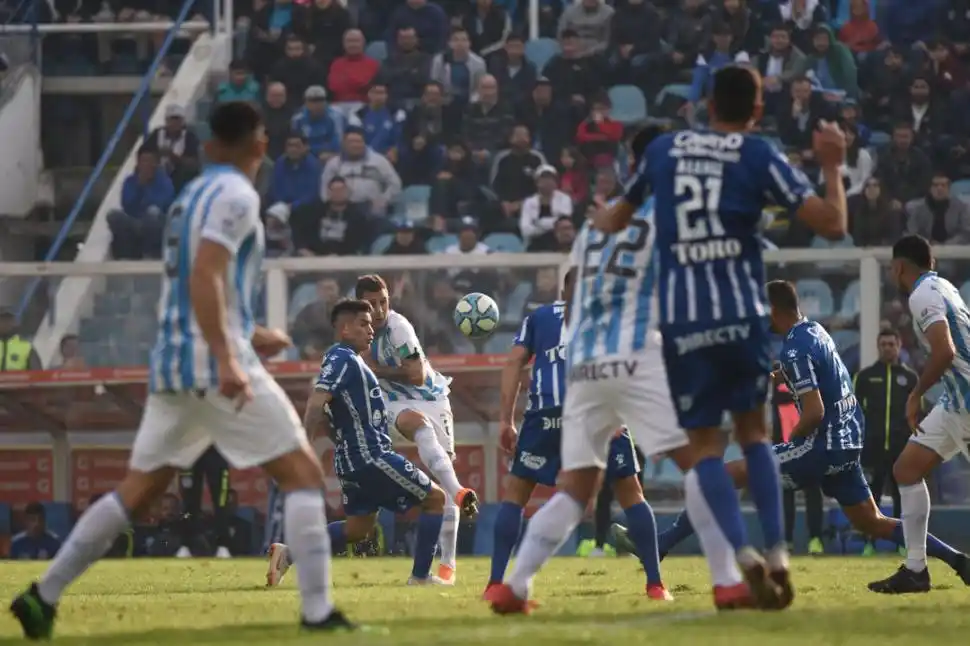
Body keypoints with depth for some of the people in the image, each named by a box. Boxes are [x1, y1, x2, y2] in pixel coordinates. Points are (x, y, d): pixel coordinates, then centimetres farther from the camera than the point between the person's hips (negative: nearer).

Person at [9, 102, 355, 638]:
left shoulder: (191, 196, 19)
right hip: (216, 363, -8)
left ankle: (43, 597, 12)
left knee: (137, 491, 13)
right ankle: (317, 611, -11)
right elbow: (204, 278, -21)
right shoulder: (236, 196, -8)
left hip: (170, 363, 8)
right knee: (303, 473, -3)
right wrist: (227, 360, -29)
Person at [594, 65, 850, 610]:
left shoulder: (664, 150, 11)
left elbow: (616, 219, 28)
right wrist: (833, 166, 13)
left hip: (682, 320, 1)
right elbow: (832, 223, -4)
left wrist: (599, 224, 53)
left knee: (705, 446, 4)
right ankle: (778, 553, 5)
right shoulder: (757, 156, 1)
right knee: (753, 430, 17)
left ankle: (739, 557, -16)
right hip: (741, 314, -1)